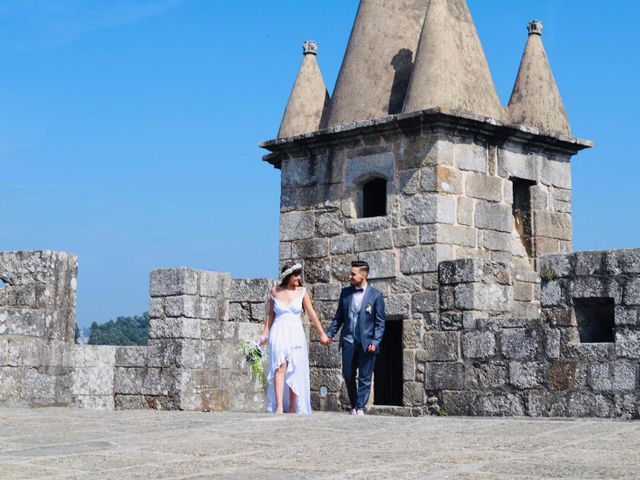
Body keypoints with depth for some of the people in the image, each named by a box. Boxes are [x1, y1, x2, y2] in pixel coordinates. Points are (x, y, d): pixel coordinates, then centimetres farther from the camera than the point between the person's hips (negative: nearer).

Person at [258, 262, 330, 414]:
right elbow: (270, 314, 12)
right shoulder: (275, 291, 4)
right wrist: (265, 334, 7)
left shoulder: (302, 292, 3)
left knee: (295, 372, 2)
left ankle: (293, 408, 9)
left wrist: (322, 333, 1)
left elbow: (311, 313, 3)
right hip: (279, 333, -1)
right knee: (280, 367, -16)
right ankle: (279, 407, -24)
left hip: (296, 334, 1)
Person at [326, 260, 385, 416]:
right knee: (348, 375, 4)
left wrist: (375, 341, -12)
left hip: (367, 343, -3)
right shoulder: (345, 292, 8)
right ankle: (354, 406, 20)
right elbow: (339, 317, 13)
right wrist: (330, 333, 3)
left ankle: (360, 408, 7)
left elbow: (380, 322, -2)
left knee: (365, 378, 1)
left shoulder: (376, 295, -3)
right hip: (348, 341, 3)